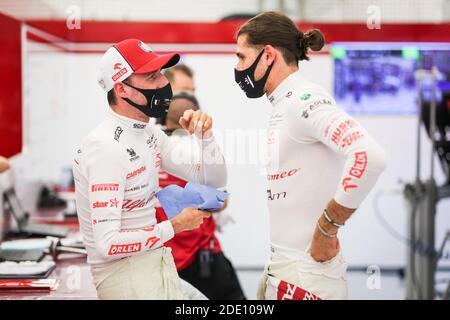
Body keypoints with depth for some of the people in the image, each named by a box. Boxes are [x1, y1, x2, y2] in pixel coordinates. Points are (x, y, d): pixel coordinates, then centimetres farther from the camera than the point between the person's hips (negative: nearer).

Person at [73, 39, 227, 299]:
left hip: (157, 261, 9)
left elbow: (214, 179, 11)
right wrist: (174, 227, -15)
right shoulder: (107, 148, -22)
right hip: (124, 274, -9)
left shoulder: (149, 134, 6)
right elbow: (108, 244, -27)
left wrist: (205, 135, -7)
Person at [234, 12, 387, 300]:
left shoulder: (303, 99, -15)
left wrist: (326, 230, -22)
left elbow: (369, 157, -30)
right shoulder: (284, 105, 13)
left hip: (305, 278, -9)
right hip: (283, 266, 9)